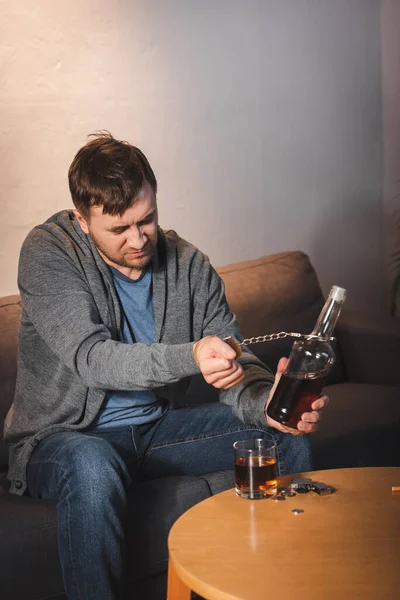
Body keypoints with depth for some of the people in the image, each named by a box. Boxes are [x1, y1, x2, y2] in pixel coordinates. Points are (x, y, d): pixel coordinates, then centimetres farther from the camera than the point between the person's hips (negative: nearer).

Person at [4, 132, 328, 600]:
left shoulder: (189, 265, -4)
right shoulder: (47, 253, -16)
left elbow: (237, 368, -6)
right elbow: (91, 358, -28)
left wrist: (270, 403, -31)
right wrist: (190, 357, -45)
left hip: (157, 428, 5)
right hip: (63, 435, -4)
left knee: (287, 437, -7)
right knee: (93, 466, -40)